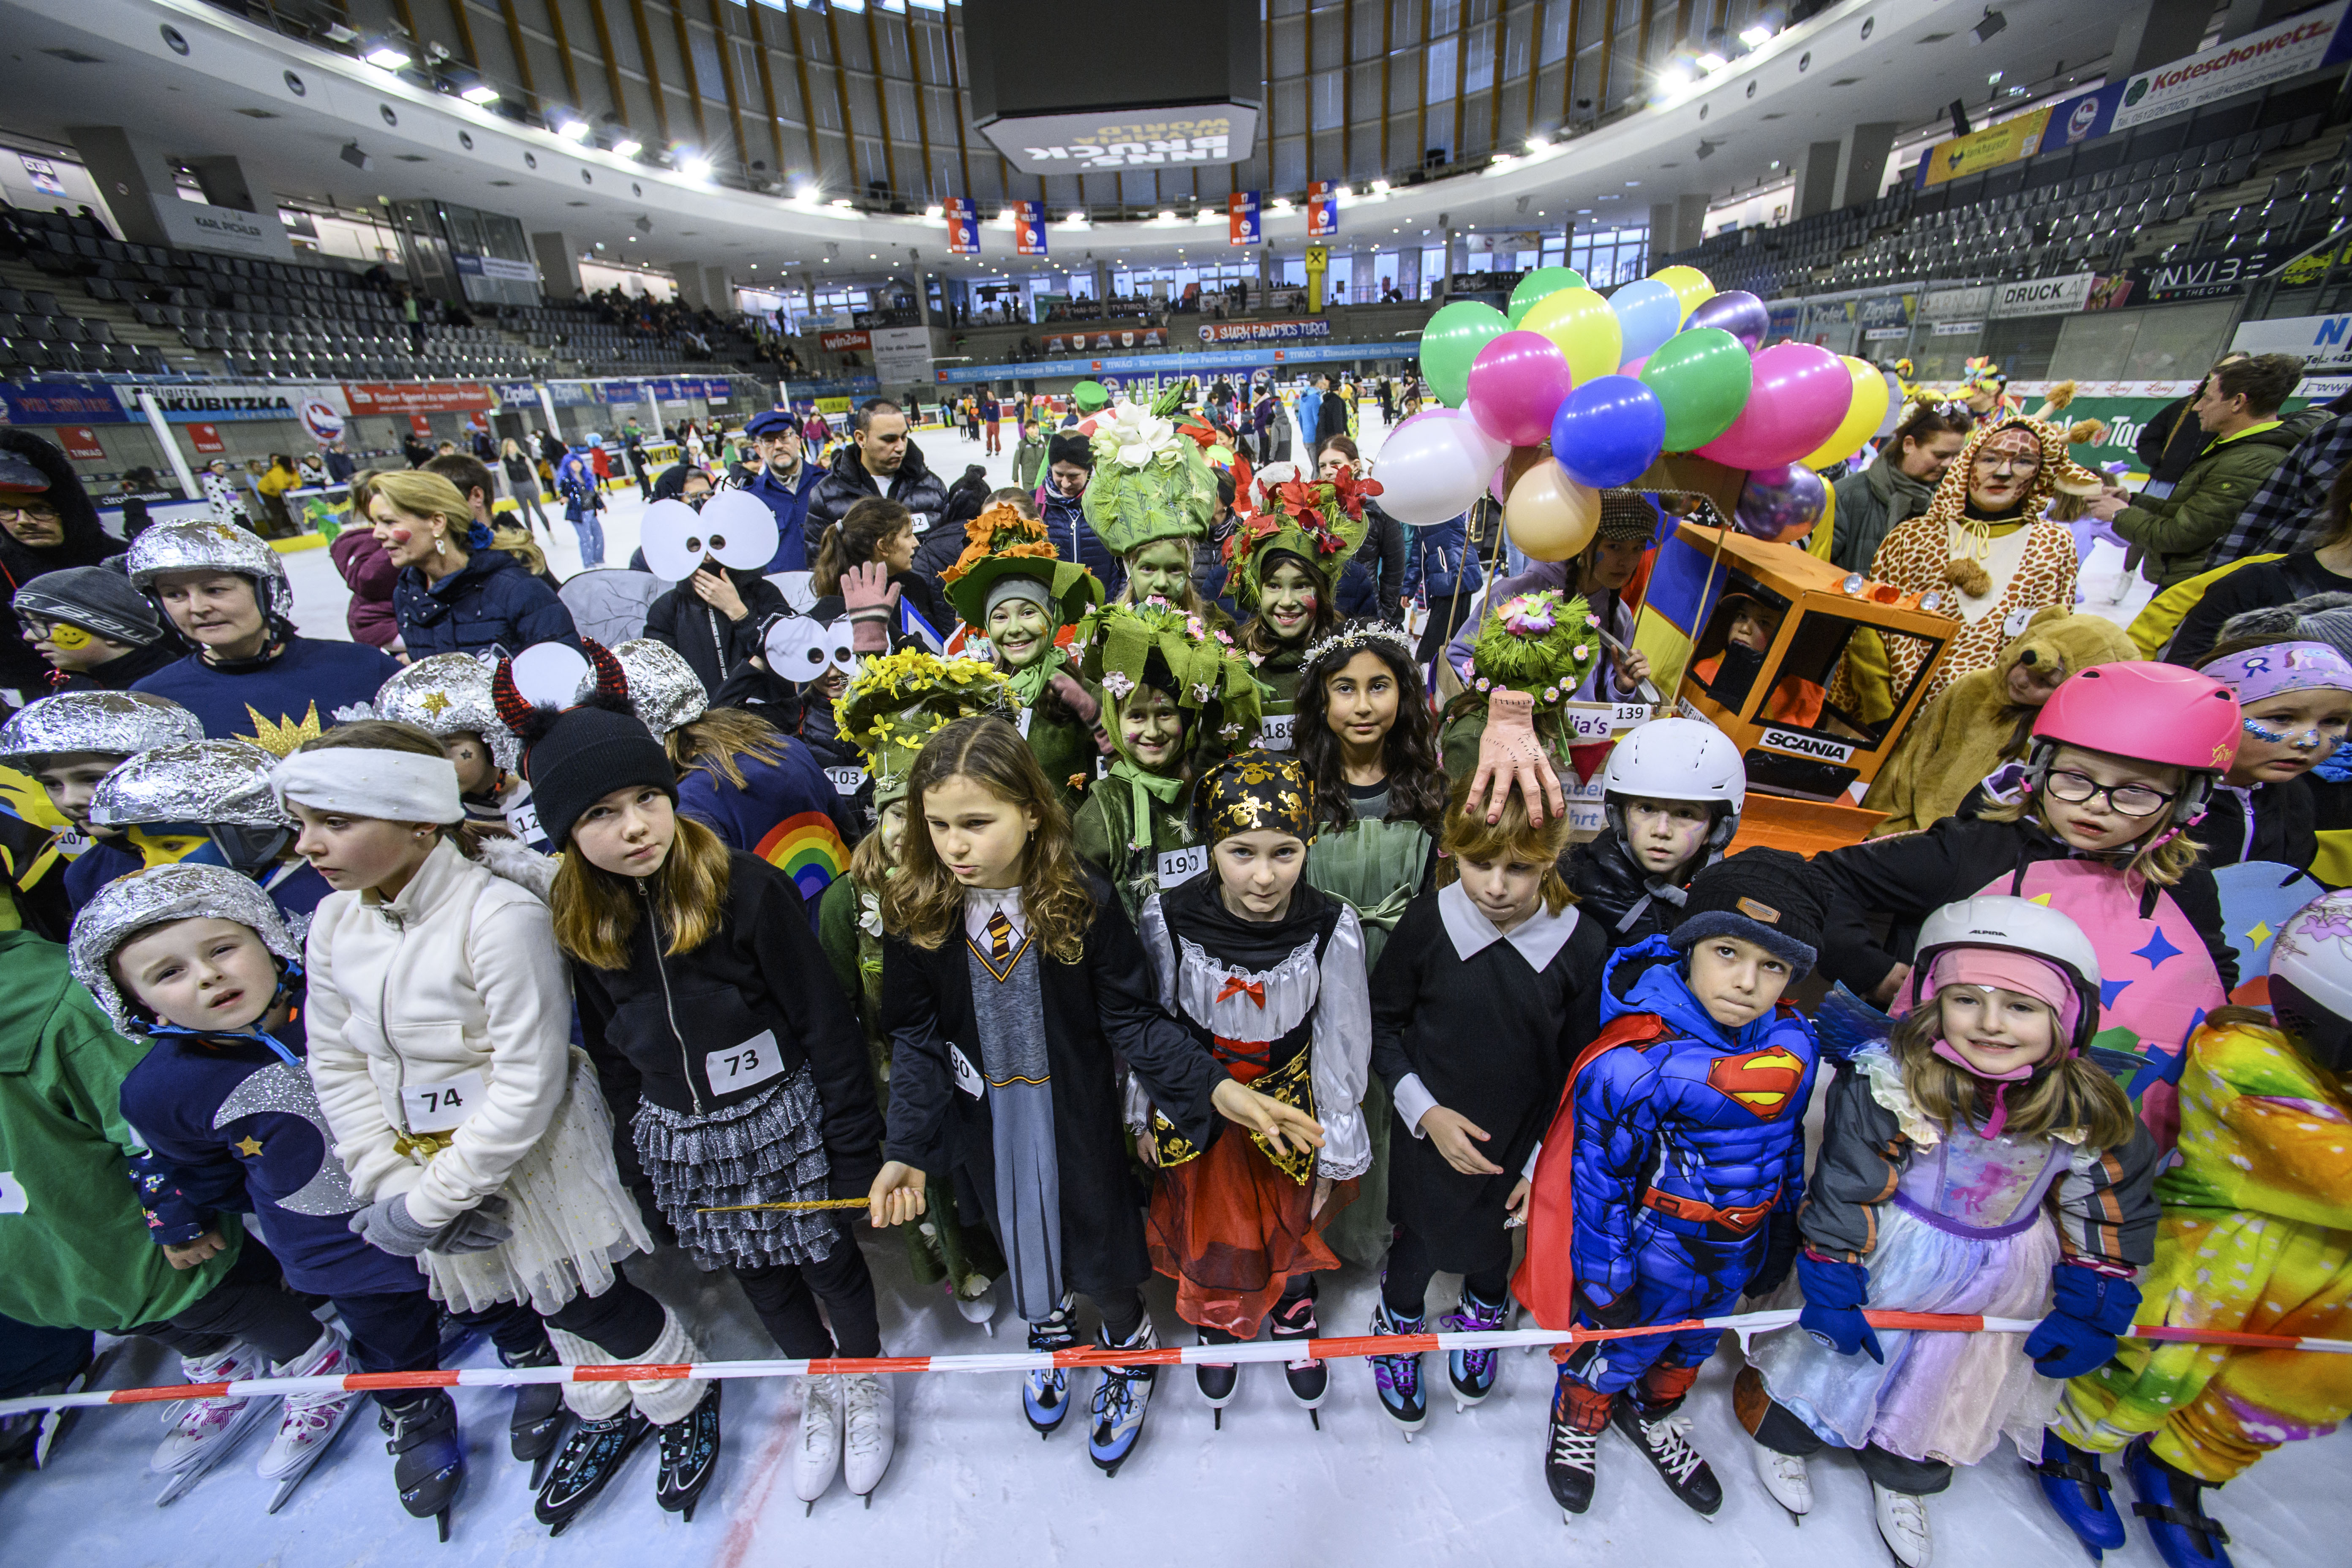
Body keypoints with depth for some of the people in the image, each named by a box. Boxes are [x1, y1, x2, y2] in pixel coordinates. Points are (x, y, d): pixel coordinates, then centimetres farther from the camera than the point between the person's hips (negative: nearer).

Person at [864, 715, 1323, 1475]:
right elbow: (914, 1040, -6)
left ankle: (1129, 1348, 51)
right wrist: (906, 1148, -13)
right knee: (1019, 1241, 26)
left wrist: (1217, 1089, -26)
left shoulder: (1084, 904, -23)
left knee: (1097, 1254, 15)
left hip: (1077, 1122, -2)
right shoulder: (917, 913, -15)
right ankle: (1050, 1327, 61)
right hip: (986, 1127, 3)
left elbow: (1134, 1020, -16)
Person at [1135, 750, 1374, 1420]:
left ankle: (1295, 1310, 59)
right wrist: (1143, 1115, 3)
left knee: (1294, 1222, 24)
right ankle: (1219, 1325, 56)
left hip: (1290, 1102, 0)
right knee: (1207, 1223, 22)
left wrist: (1336, 1157, -2)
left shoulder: (1332, 928, -25)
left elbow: (1341, 1045, -11)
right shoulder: (1166, 918, -25)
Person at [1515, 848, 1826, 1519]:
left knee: (1692, 1343, 29)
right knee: (1619, 1346, 18)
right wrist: (1603, 1279, -14)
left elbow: (1787, 1142, 5)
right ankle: (1577, 1422, 50)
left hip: (1737, 1250, 6)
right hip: (1654, 1249, -5)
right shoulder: (1636, 1062, -32)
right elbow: (1600, 1175, -22)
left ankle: (1650, 1417, 59)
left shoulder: (1795, 1044, -12)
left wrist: (1780, 1239, 15)